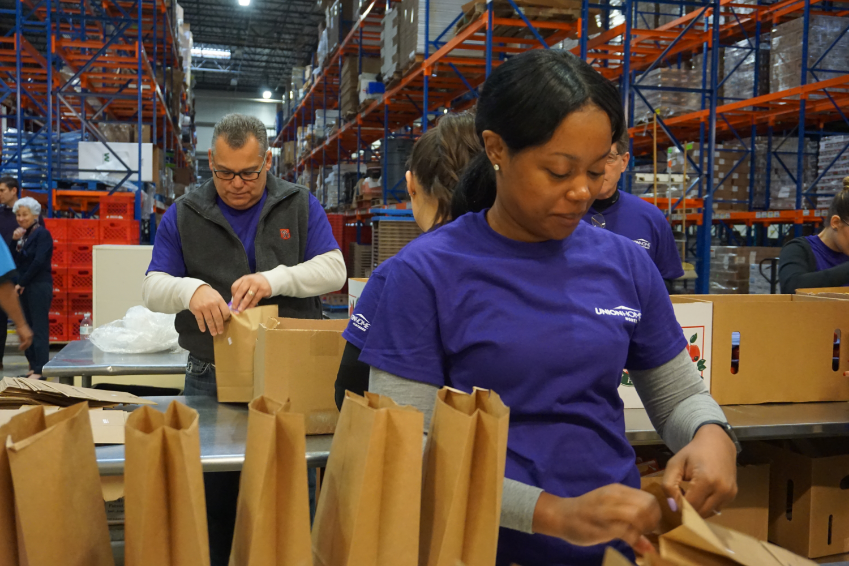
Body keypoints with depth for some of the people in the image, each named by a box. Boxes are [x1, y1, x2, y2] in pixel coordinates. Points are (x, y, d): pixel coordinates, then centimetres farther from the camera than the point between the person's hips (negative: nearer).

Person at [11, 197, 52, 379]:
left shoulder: (42, 234, -7)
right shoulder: (23, 234, 14)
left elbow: (39, 262, -15)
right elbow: (15, 261, 10)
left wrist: (22, 282, -10)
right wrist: (15, 242, -3)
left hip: (39, 287, -8)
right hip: (24, 287, 8)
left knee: (39, 328, -7)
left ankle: (40, 370, -5)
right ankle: (33, 365, 16)